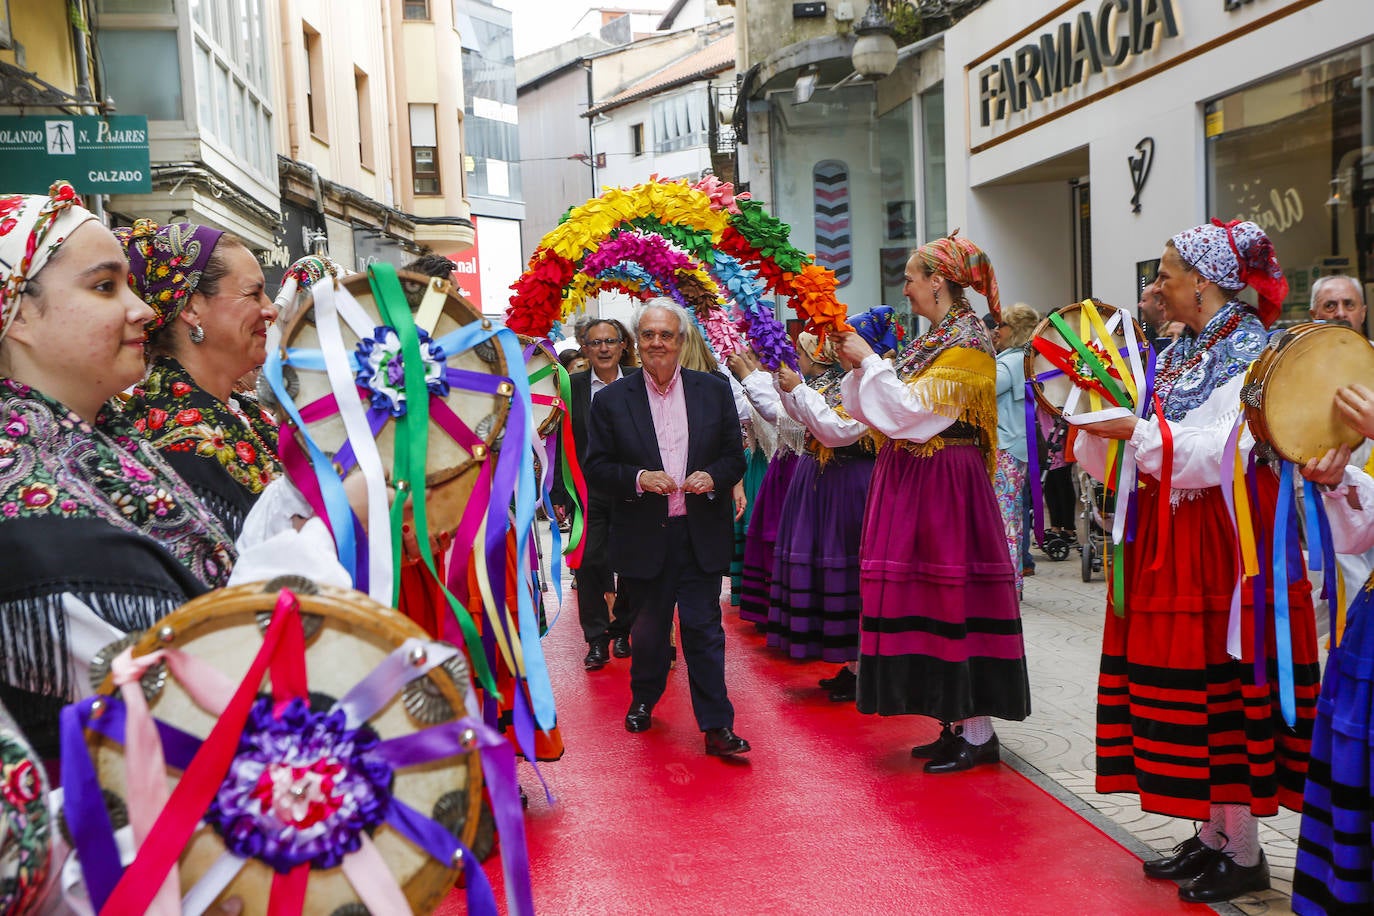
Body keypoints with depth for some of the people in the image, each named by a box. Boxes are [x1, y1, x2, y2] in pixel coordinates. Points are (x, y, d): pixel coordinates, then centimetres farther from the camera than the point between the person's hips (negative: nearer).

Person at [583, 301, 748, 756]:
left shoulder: (715, 391, 4)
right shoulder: (612, 399, 1)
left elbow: (735, 456, 6)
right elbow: (596, 467, 0)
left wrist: (713, 477, -14)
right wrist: (638, 478, -17)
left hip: (701, 534, 0)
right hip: (644, 536, 0)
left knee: (704, 628, 0)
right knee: (648, 627, 14)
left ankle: (716, 725, 6)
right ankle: (643, 699, 38)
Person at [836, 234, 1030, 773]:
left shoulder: (966, 341, -12)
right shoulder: (933, 339, 15)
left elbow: (911, 408, -19)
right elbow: (889, 412, 15)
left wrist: (870, 361, -12)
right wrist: (860, 367, 7)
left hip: (944, 482, -9)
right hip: (914, 479, 9)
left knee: (952, 592, -6)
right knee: (930, 593, 10)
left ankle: (977, 733, 3)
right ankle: (956, 723, 18)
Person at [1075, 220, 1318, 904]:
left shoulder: (1251, 347, -9)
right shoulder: (1178, 354, 15)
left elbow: (1225, 450, -21)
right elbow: (1131, 453, 14)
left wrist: (1136, 429, -26)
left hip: (1223, 537, -8)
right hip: (1169, 536, 8)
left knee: (1226, 682, -2)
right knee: (1187, 677, 10)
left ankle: (1245, 852, 11)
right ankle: (1213, 834, 22)